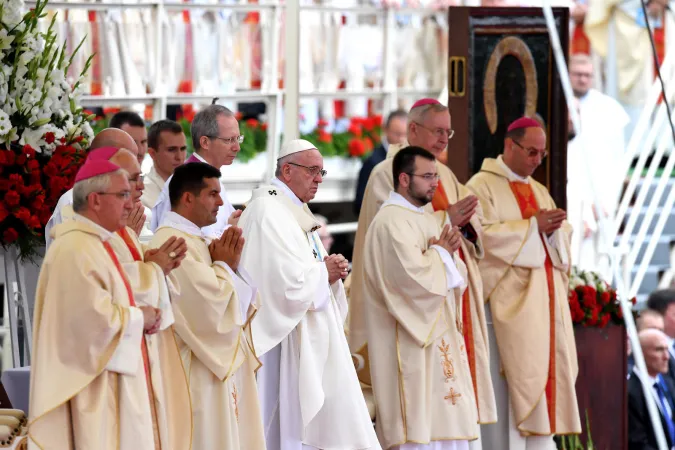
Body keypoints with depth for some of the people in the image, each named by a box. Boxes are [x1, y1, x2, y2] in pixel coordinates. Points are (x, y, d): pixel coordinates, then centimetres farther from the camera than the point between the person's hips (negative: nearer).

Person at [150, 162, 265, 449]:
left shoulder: (197, 241, 14)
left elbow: (238, 301, 16)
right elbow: (212, 303, -24)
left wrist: (231, 266, -2)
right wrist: (225, 265, -7)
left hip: (223, 363, 10)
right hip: (197, 374, -10)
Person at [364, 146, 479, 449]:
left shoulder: (425, 218, 17)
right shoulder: (391, 221, -13)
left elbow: (453, 276, 19)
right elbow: (414, 276, -24)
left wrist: (448, 252, -2)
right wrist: (440, 252, -6)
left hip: (438, 335, 10)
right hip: (413, 342, -10)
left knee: (445, 420, 6)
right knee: (420, 425, -11)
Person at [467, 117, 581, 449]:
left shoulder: (539, 191, 21)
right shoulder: (482, 186, -2)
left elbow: (563, 240, 16)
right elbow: (484, 235, -15)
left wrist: (553, 230, -7)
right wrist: (533, 226, -15)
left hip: (545, 300, 7)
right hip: (508, 300, -7)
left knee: (546, 370, 2)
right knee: (509, 381, -12)